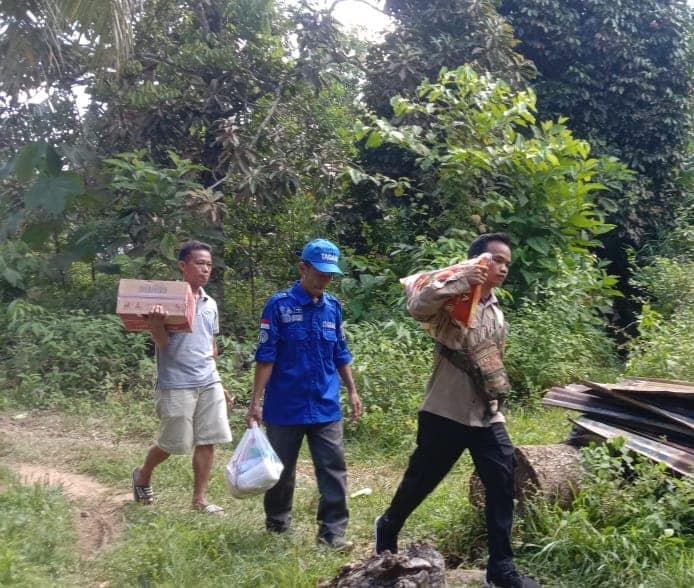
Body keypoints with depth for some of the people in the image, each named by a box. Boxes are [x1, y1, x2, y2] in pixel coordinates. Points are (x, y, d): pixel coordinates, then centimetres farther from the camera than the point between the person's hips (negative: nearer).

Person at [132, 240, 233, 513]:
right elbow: (161, 343, -12)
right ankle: (142, 476, 33)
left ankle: (199, 498, 15)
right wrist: (156, 324, -34)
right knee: (172, 444, 5)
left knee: (207, 441, 3)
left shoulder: (211, 304, 11)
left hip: (209, 383, 6)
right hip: (176, 384, -6)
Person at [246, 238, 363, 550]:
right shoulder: (279, 305, -10)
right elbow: (265, 357, -10)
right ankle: (277, 526, 30)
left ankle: (332, 531, 7)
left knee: (333, 469, -1)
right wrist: (255, 402, -12)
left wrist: (353, 391, 14)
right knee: (281, 470, 11)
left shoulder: (333, 307, 5)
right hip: (286, 406, -3)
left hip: (326, 407, 4)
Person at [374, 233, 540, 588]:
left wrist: (497, 390, 16)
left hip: (487, 416, 6)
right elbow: (417, 306, -31)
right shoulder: (453, 300, -9)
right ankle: (388, 528, 35)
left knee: (502, 485, -1)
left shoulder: (496, 313, 14)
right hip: (446, 412, -6)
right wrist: (460, 280, -29)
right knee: (420, 481, 8)